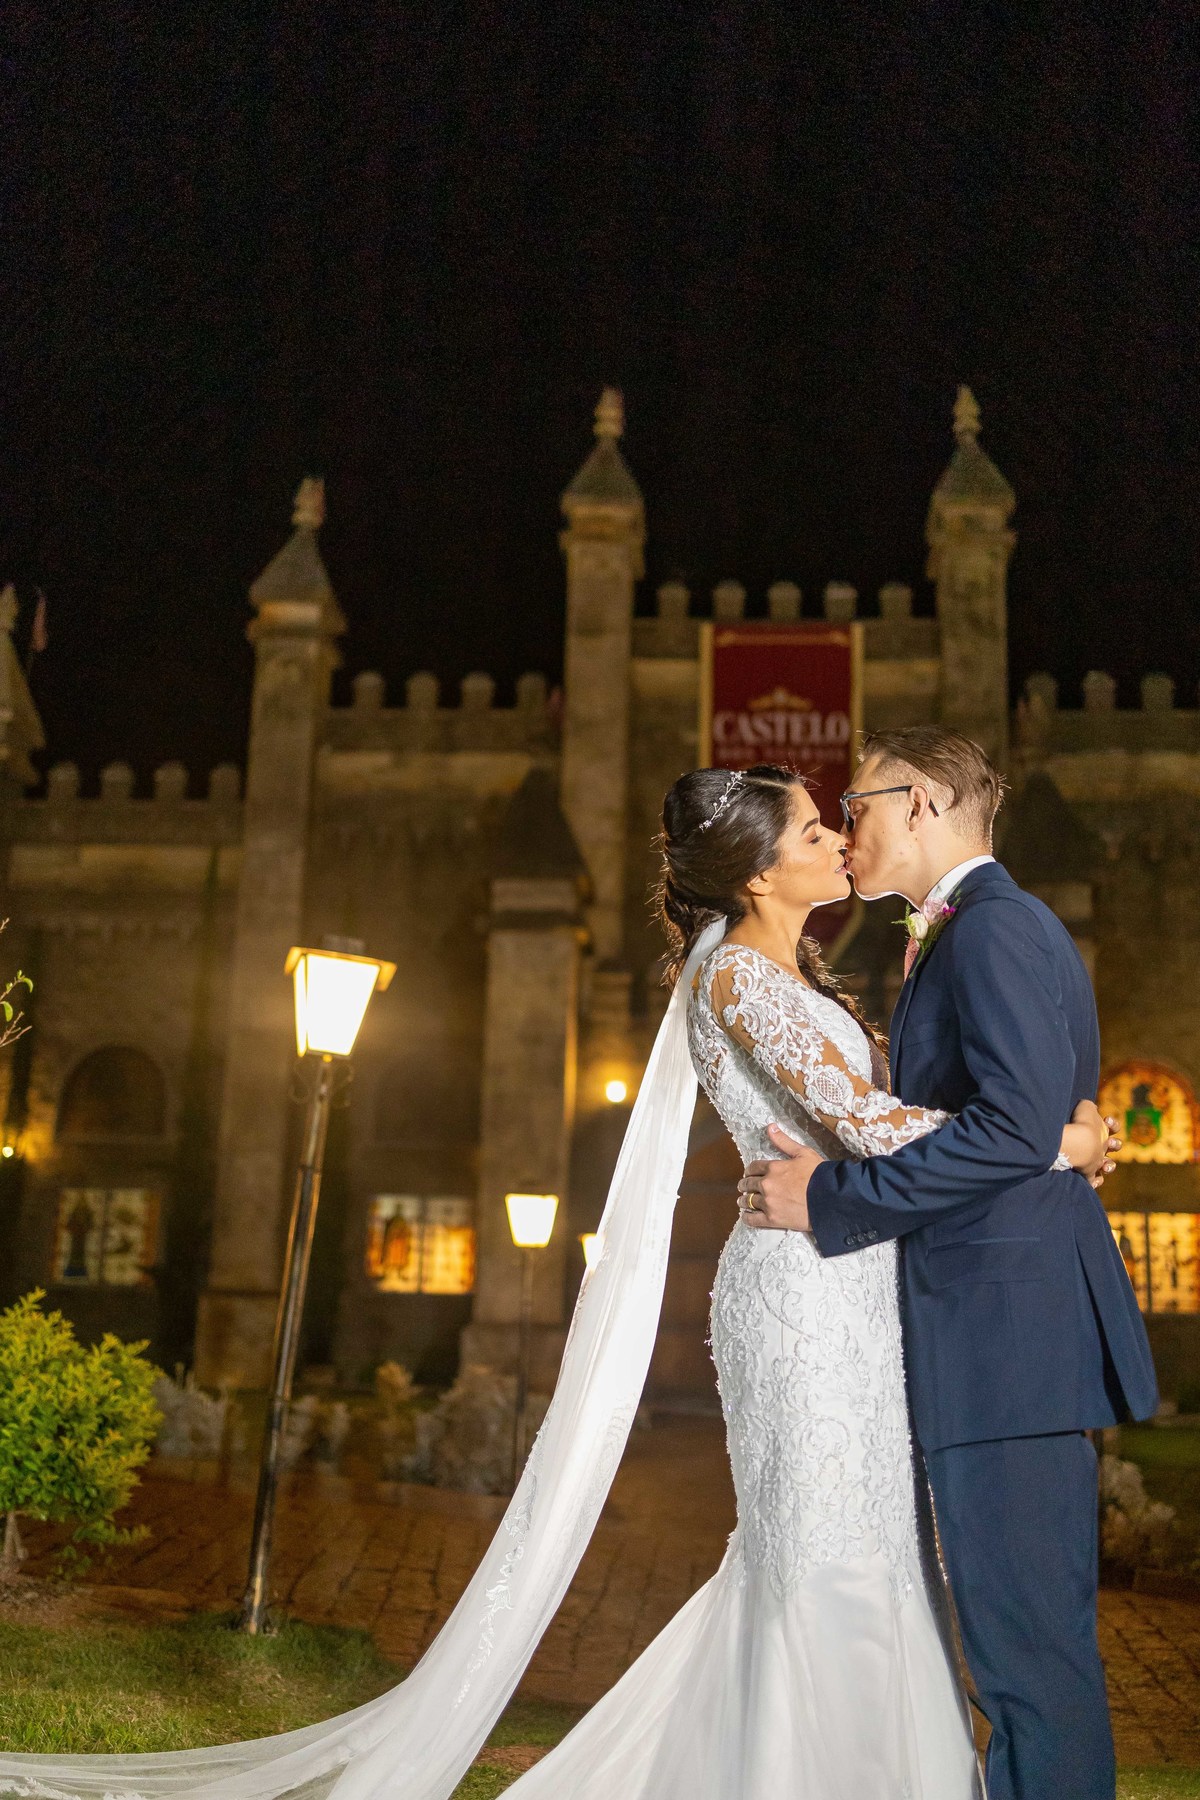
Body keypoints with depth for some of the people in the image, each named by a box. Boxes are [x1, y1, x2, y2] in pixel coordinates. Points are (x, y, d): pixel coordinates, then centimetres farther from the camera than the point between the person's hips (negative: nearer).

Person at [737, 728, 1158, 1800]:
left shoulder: (994, 925, -13)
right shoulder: (969, 932, 20)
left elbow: (1016, 1128, -24)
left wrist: (831, 1199, -17)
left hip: (1010, 1325, -10)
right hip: (998, 1331, 10)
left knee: (1030, 1640, -3)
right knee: (1015, 1625, 17)